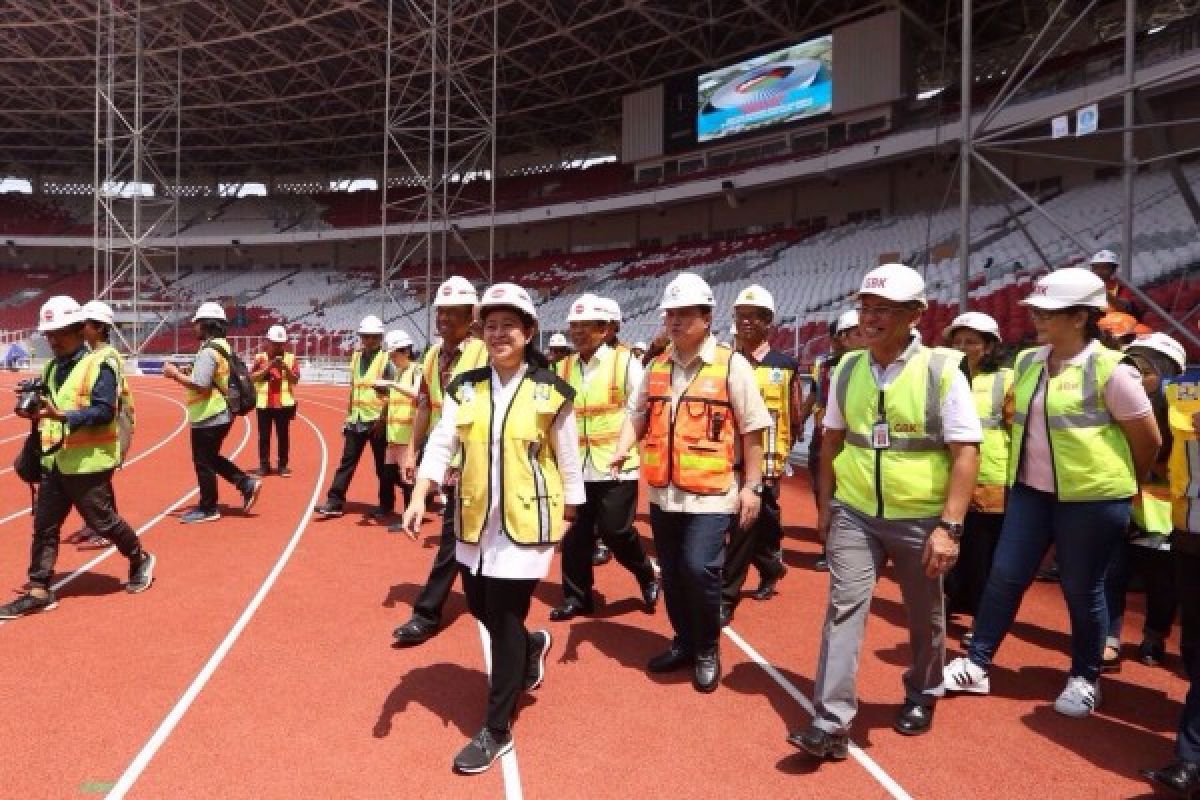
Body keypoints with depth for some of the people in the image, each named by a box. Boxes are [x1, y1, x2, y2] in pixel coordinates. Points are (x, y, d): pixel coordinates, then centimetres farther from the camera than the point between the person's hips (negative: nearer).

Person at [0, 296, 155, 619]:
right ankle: (39, 591, 14)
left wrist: (62, 416, -30)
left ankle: (141, 559, 27)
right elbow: (51, 409, 19)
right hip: (54, 461, 7)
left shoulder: (99, 365, -12)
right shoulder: (51, 368, 13)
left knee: (102, 521, 5)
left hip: (88, 462, -7)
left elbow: (105, 412, -20)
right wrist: (36, 410, -3)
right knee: (44, 526, 7)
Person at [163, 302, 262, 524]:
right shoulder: (222, 347, 12)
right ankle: (247, 484, 15)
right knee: (211, 458, 20)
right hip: (220, 414, 10)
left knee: (203, 463, 2)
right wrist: (188, 373, 13)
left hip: (208, 418, -10)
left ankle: (207, 509, 12)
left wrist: (175, 374, -13)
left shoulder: (208, 351, -20)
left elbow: (199, 385, -26)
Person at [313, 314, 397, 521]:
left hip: (377, 421, -6)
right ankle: (335, 502, 10)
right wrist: (348, 416, 15)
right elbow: (353, 389, 17)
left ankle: (386, 506, 16)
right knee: (346, 462, 6)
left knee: (383, 466, 5)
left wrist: (382, 420, -17)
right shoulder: (356, 357, 11)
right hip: (356, 420, 6)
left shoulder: (386, 360, -8)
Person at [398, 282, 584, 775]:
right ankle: (531, 647, 49)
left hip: (526, 522, -4)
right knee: (482, 609, 16)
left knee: (505, 622, -1)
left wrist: (569, 518, 5)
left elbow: (568, 459, 1)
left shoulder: (551, 391, -6)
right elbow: (441, 444, -6)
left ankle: (497, 730, 15)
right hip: (475, 521, 5)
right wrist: (419, 497, -20)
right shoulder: (465, 387, 2)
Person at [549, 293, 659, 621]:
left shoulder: (625, 362, -5)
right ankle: (577, 596, 23)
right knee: (578, 533, 7)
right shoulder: (564, 368, 8)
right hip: (578, 468, 4)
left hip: (616, 466, -4)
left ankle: (648, 577, 24)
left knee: (615, 532, -2)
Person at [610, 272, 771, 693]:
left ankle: (708, 650, 12)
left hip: (711, 491, -5)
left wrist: (752, 486, -7)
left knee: (699, 569, -13)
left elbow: (752, 430, -5)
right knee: (671, 572, 13)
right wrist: (621, 452, -7)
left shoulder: (732, 365, -6)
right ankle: (684, 642, 34)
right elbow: (638, 414, 12)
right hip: (664, 491, 6)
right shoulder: (656, 367, 9)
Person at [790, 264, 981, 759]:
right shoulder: (847, 370, 1)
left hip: (920, 519, -2)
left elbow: (965, 453, -13)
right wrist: (825, 504, 12)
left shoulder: (942, 371, -11)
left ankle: (921, 697, 40)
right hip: (854, 514, 3)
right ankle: (832, 723, 1)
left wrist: (949, 526, -18)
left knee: (924, 617, 15)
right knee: (844, 607, -3)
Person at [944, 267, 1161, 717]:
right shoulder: (1027, 362, 4)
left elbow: (1149, 440, -5)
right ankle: (976, 665, 17)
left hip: (1091, 498, -5)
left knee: (1081, 589, 7)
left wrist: (1117, 481, 7)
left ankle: (1084, 679, 28)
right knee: (1005, 577, 6)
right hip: (1030, 491, 5)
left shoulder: (1110, 369, -13)